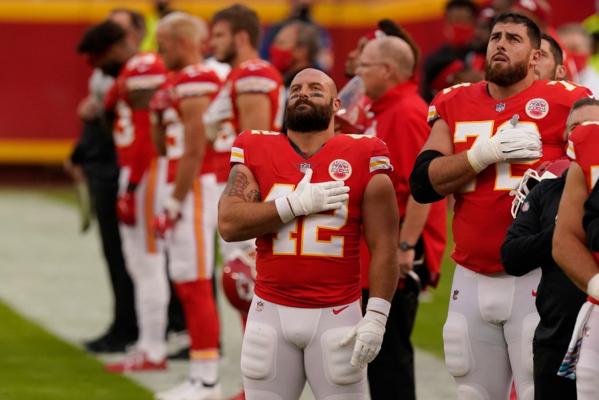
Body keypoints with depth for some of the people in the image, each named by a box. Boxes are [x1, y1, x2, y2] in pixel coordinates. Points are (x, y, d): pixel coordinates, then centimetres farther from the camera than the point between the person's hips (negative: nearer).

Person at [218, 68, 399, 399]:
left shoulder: (363, 158, -3)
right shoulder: (256, 152, 3)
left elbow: (383, 247, -4)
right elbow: (229, 224, -9)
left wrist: (376, 316, -10)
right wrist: (296, 204, -16)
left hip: (336, 316, -2)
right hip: (271, 312, 2)